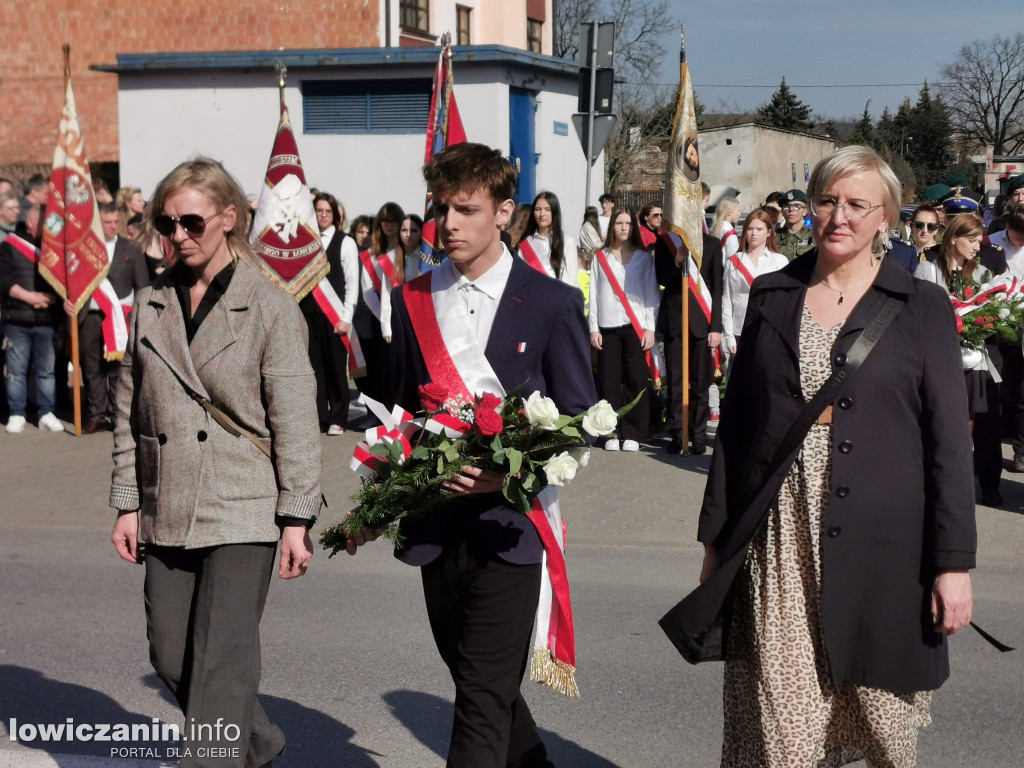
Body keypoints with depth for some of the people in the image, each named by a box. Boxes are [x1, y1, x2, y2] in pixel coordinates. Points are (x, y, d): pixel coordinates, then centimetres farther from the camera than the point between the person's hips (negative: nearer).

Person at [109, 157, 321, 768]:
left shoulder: (270, 306, -5)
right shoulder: (151, 304, 9)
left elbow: (295, 421, -5)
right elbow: (130, 412, 13)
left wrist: (297, 518, -7)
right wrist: (127, 503, 10)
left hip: (242, 511, -5)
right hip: (168, 512, 5)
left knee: (222, 666, -7)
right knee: (171, 658, 10)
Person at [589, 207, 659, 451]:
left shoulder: (644, 257, 9)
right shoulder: (600, 257, 10)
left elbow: (651, 293, 6)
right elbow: (594, 294, 9)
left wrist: (649, 328, -2)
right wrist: (593, 328, 2)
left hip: (636, 326, -1)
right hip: (607, 327, 1)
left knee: (635, 381, -4)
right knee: (609, 381, -2)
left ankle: (632, 434, 1)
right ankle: (612, 433, 3)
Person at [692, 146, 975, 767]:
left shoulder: (922, 307, 2)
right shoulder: (772, 296, 9)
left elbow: (949, 438, -2)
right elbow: (737, 419, 12)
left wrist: (954, 562, -7)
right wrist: (717, 536, 11)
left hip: (878, 543, -1)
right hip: (780, 537, 2)